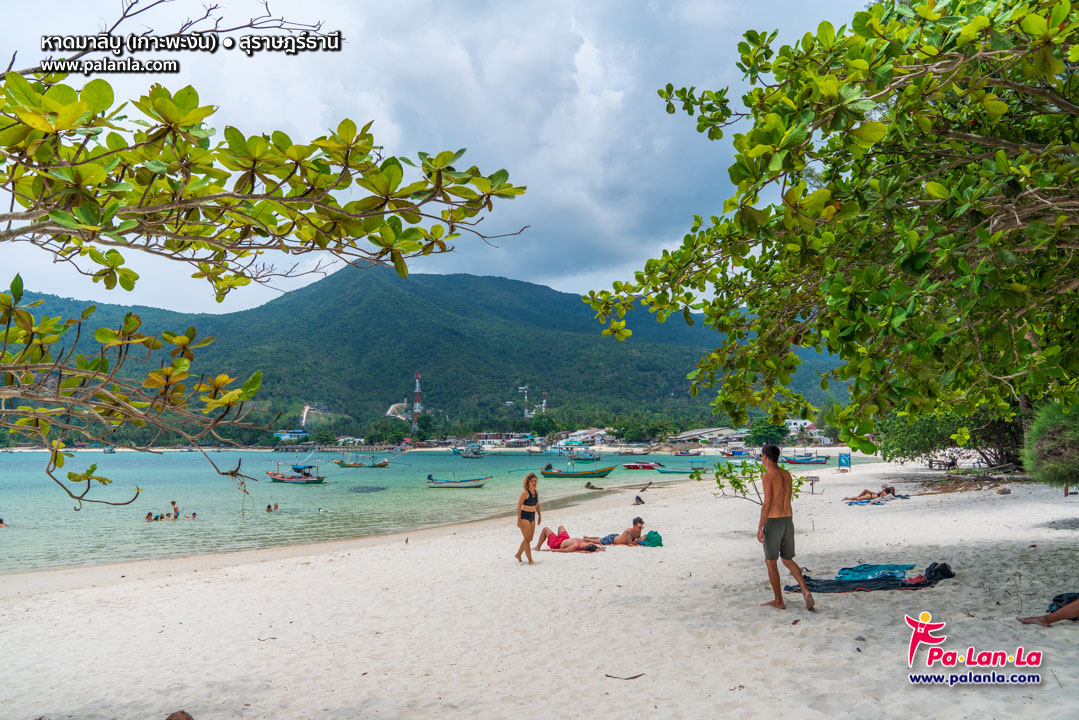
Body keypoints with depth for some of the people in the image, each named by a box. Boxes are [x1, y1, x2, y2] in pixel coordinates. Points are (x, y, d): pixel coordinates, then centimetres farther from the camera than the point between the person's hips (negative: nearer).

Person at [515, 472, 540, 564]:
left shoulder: (536, 491, 4)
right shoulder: (525, 492, -17)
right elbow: (519, 506, -17)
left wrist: (539, 515, 20)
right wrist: (519, 520, -20)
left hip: (532, 517, 8)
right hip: (524, 517, -8)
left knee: (529, 539, 15)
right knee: (527, 539, -4)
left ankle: (518, 554, 32)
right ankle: (530, 560, 2)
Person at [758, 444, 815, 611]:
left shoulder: (768, 476, -14)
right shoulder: (786, 474, 10)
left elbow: (767, 504, -19)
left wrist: (760, 527, -14)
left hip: (773, 522, -7)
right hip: (788, 521, 7)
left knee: (770, 562, 7)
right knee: (788, 560, 17)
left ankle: (779, 601, 12)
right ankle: (805, 592, -2)